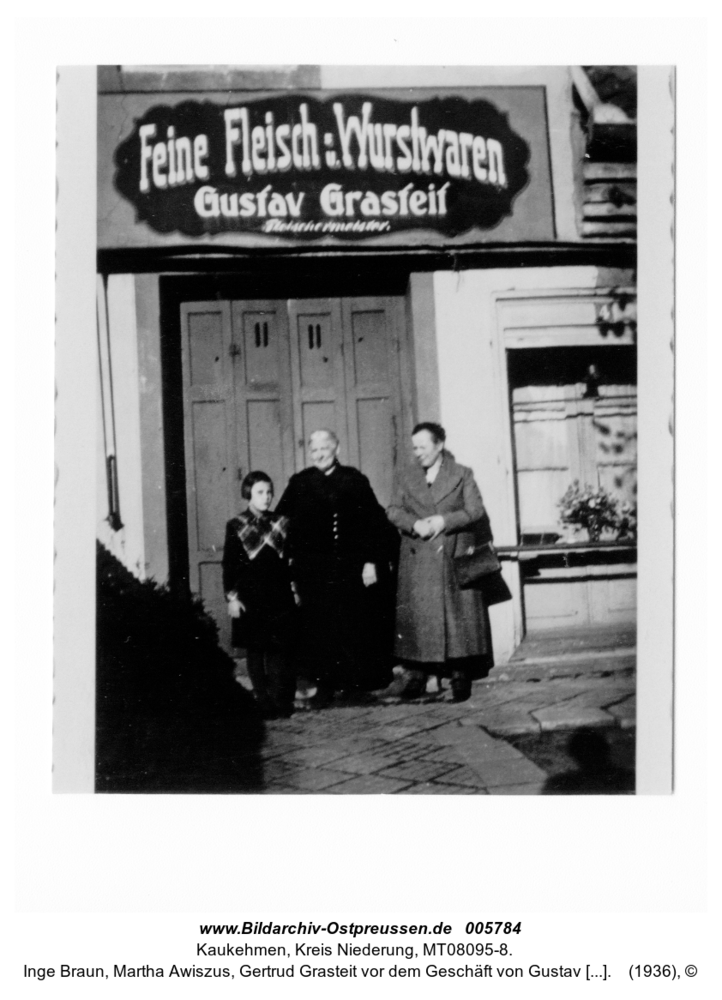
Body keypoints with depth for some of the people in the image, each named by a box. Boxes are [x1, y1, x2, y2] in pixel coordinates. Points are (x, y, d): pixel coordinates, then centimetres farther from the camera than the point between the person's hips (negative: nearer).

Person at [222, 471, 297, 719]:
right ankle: (264, 702, 13)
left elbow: (291, 559, 11)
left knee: (279, 651, -1)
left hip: (279, 596, 1)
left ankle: (281, 703, 5)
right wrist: (231, 596, -5)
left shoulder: (281, 524, 6)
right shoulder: (236, 526, 0)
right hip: (249, 598, -1)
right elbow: (229, 564, 0)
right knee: (255, 651, 4)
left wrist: (294, 588, 6)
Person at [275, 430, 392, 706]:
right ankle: (324, 684, 13)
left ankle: (359, 681, 20)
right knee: (318, 628, 1)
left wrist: (372, 561, -5)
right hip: (313, 572, 0)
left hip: (352, 569, 0)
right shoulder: (299, 484, 6)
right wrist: (291, 558, -4)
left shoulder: (355, 480, 4)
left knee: (356, 627, 5)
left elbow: (375, 522, 1)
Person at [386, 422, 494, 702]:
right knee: (416, 616, 0)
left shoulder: (462, 475, 6)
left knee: (458, 615, -2)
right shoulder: (407, 478, 13)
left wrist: (444, 521, -14)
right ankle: (415, 675, 6)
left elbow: (476, 511, -2)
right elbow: (393, 511, 5)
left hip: (454, 557, -2)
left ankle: (460, 677, 5)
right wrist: (414, 524, -14)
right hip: (417, 561, 2)